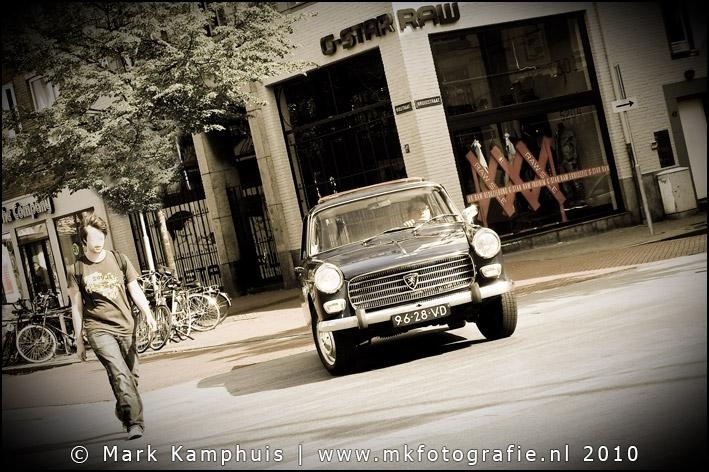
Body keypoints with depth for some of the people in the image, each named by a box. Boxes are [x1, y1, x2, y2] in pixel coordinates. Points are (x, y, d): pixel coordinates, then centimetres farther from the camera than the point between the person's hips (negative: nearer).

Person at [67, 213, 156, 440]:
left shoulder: (119, 259, 7)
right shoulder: (77, 269, 1)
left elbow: (135, 289, 9)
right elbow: (76, 307, 6)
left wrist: (148, 313, -7)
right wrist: (79, 340, 6)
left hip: (125, 326, 3)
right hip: (98, 329, -3)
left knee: (131, 375, 6)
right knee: (119, 373, -20)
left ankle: (123, 412, 31)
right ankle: (135, 421, -23)